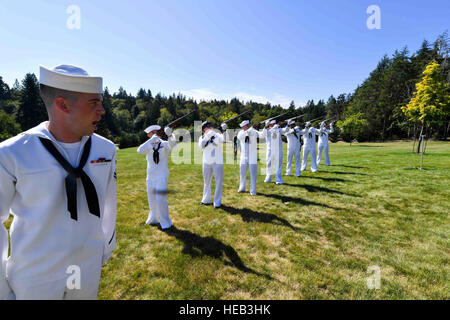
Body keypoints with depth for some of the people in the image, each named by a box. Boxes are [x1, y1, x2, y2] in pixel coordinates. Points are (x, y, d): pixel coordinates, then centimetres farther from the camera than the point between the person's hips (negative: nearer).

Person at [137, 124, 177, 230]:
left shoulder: (164, 144, -7)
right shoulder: (148, 145, 1)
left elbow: (172, 144, -29)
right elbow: (140, 150, -20)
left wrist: (170, 135, -49)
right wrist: (151, 140, -31)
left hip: (162, 176, -4)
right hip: (150, 177, 4)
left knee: (161, 199, -10)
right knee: (152, 200, 16)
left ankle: (166, 223, 6)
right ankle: (153, 219, 37)